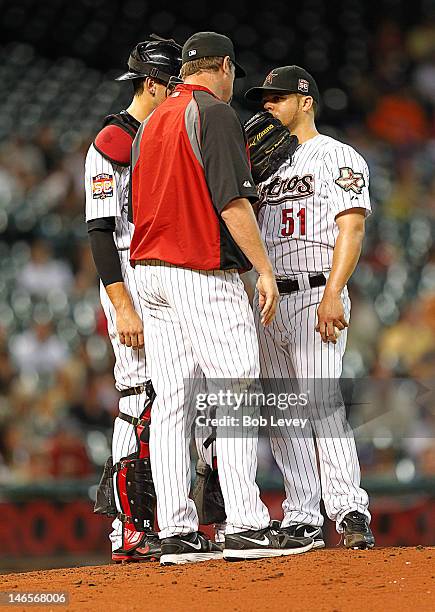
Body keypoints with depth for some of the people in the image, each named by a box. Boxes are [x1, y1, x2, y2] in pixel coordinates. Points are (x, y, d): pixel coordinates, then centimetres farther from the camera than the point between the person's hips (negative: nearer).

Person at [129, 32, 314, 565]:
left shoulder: (151, 123, 18)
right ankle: (245, 526, -13)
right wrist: (264, 270, -13)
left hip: (149, 272, 8)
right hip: (203, 275, -8)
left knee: (170, 403, 5)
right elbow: (233, 201, -16)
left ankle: (176, 532, 4)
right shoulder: (215, 113, -8)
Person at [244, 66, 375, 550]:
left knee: (322, 401, -19)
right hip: (268, 299, 7)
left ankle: (350, 510, -23)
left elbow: (351, 229, -10)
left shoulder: (338, 157, 2)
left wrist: (332, 294, -21)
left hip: (316, 295, -7)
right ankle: (301, 520, 6)